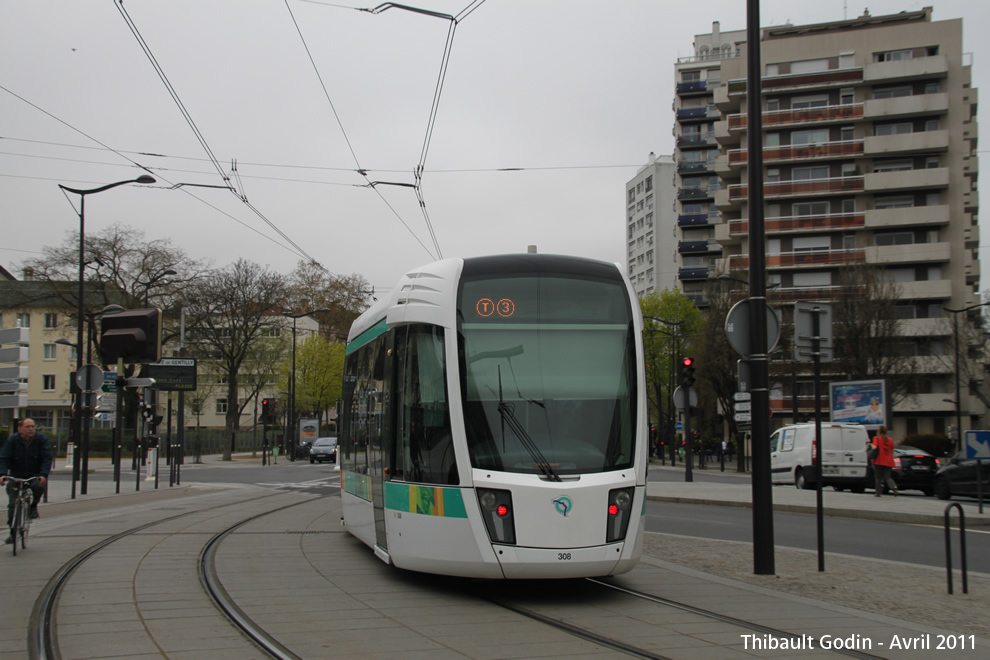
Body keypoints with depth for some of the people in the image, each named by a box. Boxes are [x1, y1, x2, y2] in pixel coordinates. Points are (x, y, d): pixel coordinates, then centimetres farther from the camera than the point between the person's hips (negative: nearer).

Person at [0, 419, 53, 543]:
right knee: (13, 504, -7)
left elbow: (47, 459, -16)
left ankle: (33, 505, -1)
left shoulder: (42, 440, -10)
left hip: (35, 475, -1)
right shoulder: (12, 440, -8)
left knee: (39, 486, -33)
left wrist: (43, 475, -32)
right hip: (15, 476, 1)